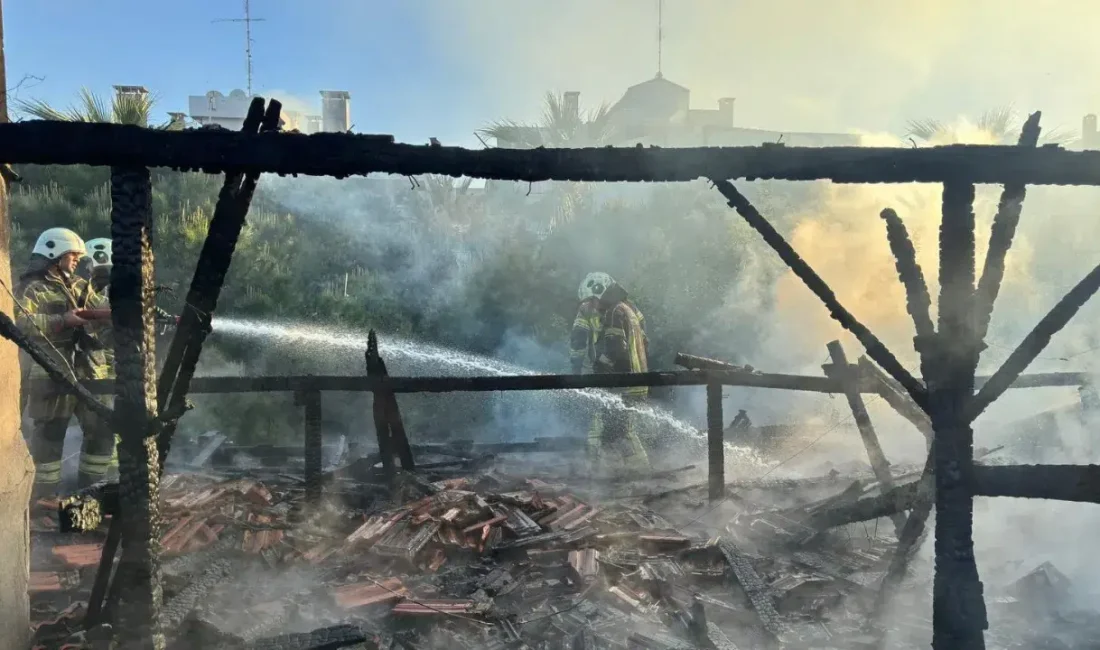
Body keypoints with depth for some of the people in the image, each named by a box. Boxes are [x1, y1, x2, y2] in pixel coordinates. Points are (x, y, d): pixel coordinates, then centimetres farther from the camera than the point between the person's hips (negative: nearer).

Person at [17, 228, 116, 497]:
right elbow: (21, 323, -18)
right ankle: (47, 499, 13)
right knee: (49, 437, 3)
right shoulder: (32, 288, -4)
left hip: (89, 373, 7)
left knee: (102, 430, 10)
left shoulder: (80, 285, 16)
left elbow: (103, 308, 5)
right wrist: (62, 321, -24)